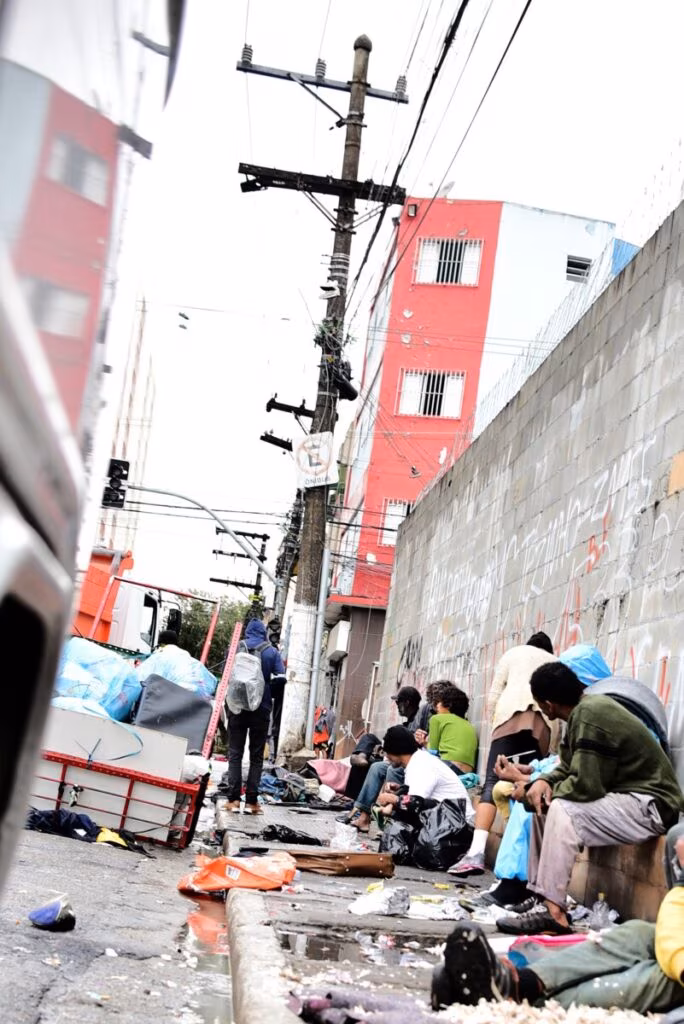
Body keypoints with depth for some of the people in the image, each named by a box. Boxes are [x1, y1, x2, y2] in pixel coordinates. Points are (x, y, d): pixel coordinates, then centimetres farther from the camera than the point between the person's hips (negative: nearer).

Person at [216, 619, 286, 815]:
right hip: (261, 709, -1)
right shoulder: (272, 652, 0)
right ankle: (251, 801, 1)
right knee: (256, 756, 6)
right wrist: (267, 691, 11)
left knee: (235, 753, 4)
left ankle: (233, 799, -3)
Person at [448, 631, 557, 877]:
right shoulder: (554, 662, 34)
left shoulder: (513, 653, 29)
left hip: (511, 713, -2)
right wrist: (553, 742, 21)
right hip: (542, 720, 2)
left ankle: (476, 852, -26)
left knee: (492, 782, -10)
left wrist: (494, 724, 24)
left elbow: (493, 696, 16)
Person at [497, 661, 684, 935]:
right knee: (543, 807, 10)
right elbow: (569, 769, 16)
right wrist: (544, 781, -4)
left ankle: (552, 912, -23)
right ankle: (539, 895, 7)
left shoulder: (589, 715, -22)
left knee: (562, 810, -26)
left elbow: (584, 786, -26)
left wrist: (549, 789, -7)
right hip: (627, 797, 11)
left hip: (649, 806, -11)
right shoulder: (584, 709, 8)